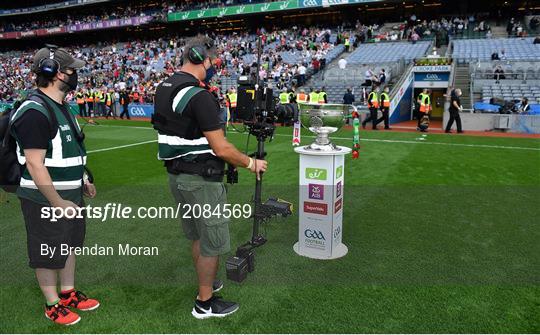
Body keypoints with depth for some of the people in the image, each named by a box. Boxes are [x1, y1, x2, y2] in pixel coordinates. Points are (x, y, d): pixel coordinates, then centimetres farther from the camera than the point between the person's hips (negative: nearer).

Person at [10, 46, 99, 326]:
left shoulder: (61, 106, 9)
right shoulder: (35, 112, -22)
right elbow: (35, 165, -24)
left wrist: (82, 181, 16)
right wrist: (58, 203, -21)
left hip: (70, 195, 10)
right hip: (46, 201, -9)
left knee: (69, 244, 21)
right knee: (48, 254, 9)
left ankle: (68, 293, 39)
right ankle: (53, 305, 27)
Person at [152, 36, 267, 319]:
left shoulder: (163, 89, 7)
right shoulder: (199, 95, -21)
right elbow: (221, 148, -22)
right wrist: (251, 163, -8)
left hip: (175, 175, 9)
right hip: (201, 180, -9)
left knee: (196, 236, 24)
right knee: (212, 242, 7)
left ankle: (207, 282, 42)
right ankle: (205, 303, 21)